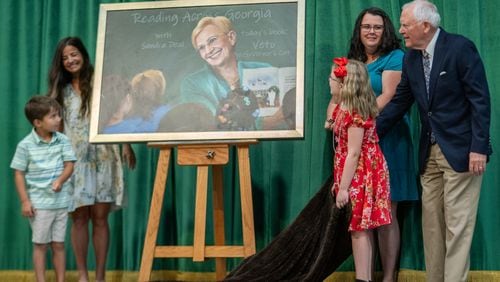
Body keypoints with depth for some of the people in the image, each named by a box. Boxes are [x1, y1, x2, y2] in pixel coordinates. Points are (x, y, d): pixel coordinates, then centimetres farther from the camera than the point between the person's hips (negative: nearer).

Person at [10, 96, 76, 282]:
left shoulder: (63, 141, 0)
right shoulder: (25, 145, -7)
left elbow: (69, 165, -1)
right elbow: (19, 174, -3)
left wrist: (60, 180, -21)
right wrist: (25, 201, -8)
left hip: (61, 202, 3)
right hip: (38, 203, -2)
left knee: (58, 245, 9)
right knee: (40, 245, 6)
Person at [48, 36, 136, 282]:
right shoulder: (61, 91, 15)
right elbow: (58, 127, 16)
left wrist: (127, 145, -8)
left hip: (102, 158, -2)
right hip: (74, 161, 3)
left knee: (100, 218, -3)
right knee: (79, 218, -1)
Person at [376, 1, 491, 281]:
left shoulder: (461, 47, -12)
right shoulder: (411, 58, 8)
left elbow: (480, 99, -13)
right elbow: (399, 102, 15)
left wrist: (479, 148, -17)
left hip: (461, 150, -7)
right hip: (430, 153, 7)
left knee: (457, 225, -5)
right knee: (431, 223, 9)